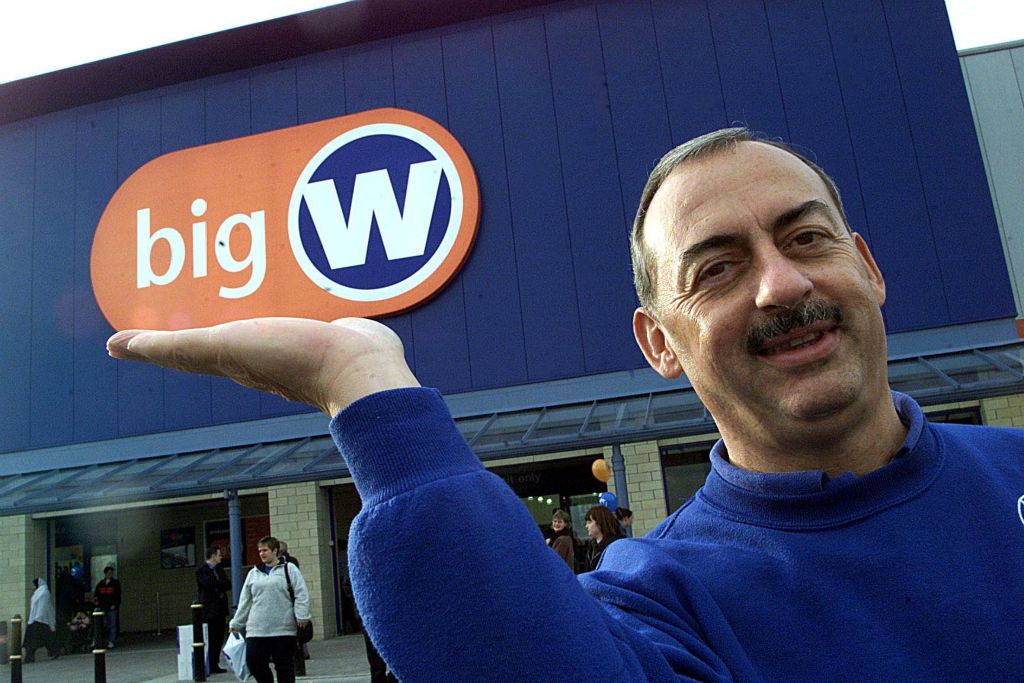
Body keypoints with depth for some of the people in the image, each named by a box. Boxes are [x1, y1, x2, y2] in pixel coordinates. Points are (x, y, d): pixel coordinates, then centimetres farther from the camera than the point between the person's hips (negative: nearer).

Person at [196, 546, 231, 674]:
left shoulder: (219, 569, 16)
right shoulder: (202, 570, -6)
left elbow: (228, 585, 9)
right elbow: (210, 584, -19)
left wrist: (218, 584, -9)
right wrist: (222, 584, -3)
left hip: (220, 609, 7)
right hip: (210, 609, -7)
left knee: (219, 639, 7)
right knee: (211, 639, -3)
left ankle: (215, 665, 13)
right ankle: (210, 667, 4)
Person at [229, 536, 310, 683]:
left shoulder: (289, 569, 2)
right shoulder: (253, 573, 14)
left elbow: (301, 595, -4)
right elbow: (245, 601, 19)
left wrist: (301, 617, -13)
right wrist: (236, 624, 18)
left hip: (284, 629, -3)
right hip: (256, 630, 4)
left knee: (284, 665, 4)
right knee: (254, 662, -4)